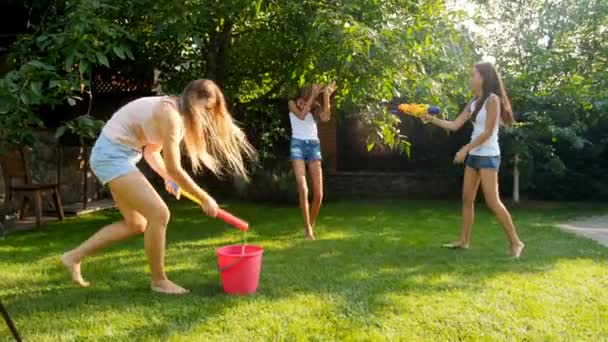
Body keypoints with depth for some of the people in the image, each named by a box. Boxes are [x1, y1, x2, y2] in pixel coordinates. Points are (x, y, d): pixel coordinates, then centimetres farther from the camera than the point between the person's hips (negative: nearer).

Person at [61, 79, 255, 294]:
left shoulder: (174, 112, 9)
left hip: (116, 155, 10)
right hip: (112, 155, -10)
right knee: (159, 213, -13)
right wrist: (204, 199, -15)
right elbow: (174, 168, -23)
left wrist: (168, 177, 0)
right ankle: (159, 281, 1)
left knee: (136, 224, 14)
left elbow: (151, 151, 15)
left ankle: (74, 257, 24)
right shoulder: (170, 114, -21)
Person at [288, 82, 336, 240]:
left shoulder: (315, 107, 10)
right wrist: (313, 95, -15)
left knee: (318, 193, -2)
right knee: (303, 189, -16)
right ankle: (307, 229, -13)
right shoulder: (292, 104, 5)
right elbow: (302, 115, -15)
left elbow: (325, 117, -10)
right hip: (298, 144, -3)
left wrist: (326, 96, -14)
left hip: (314, 145, 3)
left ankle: (311, 225, 19)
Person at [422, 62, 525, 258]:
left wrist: (465, 149, -16)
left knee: (492, 201, -11)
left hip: (488, 156, -8)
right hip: (474, 155, 8)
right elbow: (454, 125, 12)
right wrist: (431, 119, 6)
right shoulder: (474, 103, 12)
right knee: (467, 199, 8)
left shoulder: (493, 99, -12)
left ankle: (516, 242, -2)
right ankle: (464, 240, 15)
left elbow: (488, 132, -16)